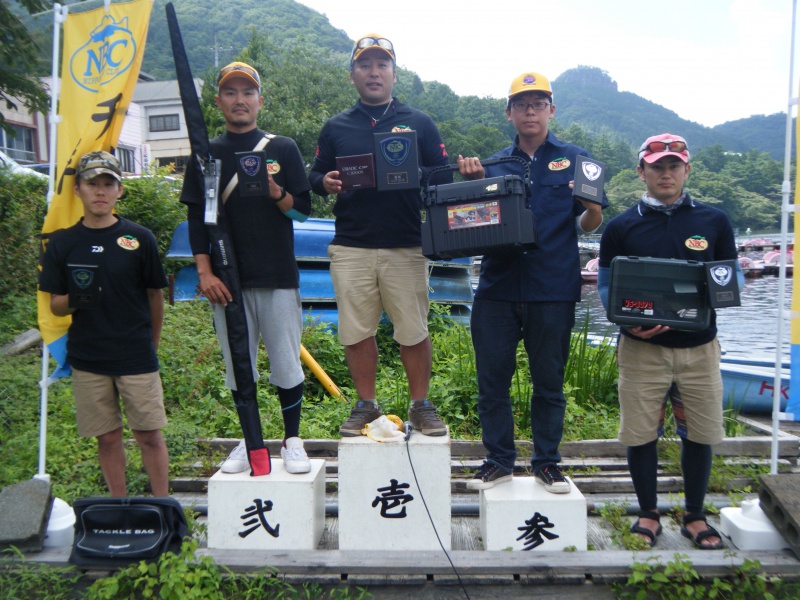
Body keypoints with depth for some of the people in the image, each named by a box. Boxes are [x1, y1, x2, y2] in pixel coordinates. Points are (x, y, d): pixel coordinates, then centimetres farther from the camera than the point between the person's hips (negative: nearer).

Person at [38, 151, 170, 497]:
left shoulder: (139, 239, -2)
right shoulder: (62, 243, 3)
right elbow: (55, 306, 6)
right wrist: (73, 300, -16)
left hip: (137, 356, -2)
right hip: (87, 359, 2)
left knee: (149, 435, 3)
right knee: (108, 438, 11)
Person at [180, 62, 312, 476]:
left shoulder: (283, 149, 6)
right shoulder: (206, 156, 10)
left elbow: (303, 210, 4)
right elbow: (196, 219, 7)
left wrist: (276, 194, -17)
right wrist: (205, 272, -3)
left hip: (278, 278, -1)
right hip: (227, 282, 2)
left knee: (286, 365, 2)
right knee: (237, 366, 6)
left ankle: (292, 441, 19)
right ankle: (251, 442, 21)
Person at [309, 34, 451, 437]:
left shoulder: (419, 123, 10)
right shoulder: (335, 128, 15)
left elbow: (443, 177, 9)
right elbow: (315, 174, 17)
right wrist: (325, 183, -8)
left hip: (406, 247, -1)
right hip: (350, 247, 2)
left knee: (413, 331, 1)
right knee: (356, 332, 5)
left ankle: (421, 405, 18)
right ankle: (366, 405, 21)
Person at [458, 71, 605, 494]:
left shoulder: (575, 159, 8)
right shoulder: (494, 164, 13)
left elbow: (588, 225, 6)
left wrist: (593, 211, -17)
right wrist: (475, 183, -3)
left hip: (553, 289, -2)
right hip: (498, 286, 2)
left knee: (549, 381, 8)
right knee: (492, 378, 6)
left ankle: (547, 462, 24)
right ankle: (499, 460, 21)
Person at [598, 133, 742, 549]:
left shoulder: (714, 221, 7)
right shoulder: (621, 227, 3)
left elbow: (734, 277, 12)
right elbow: (605, 285, 3)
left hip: (700, 346, 2)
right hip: (642, 347, -1)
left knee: (700, 433, 8)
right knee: (641, 433, 4)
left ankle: (695, 516, 29)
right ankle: (648, 513, 25)